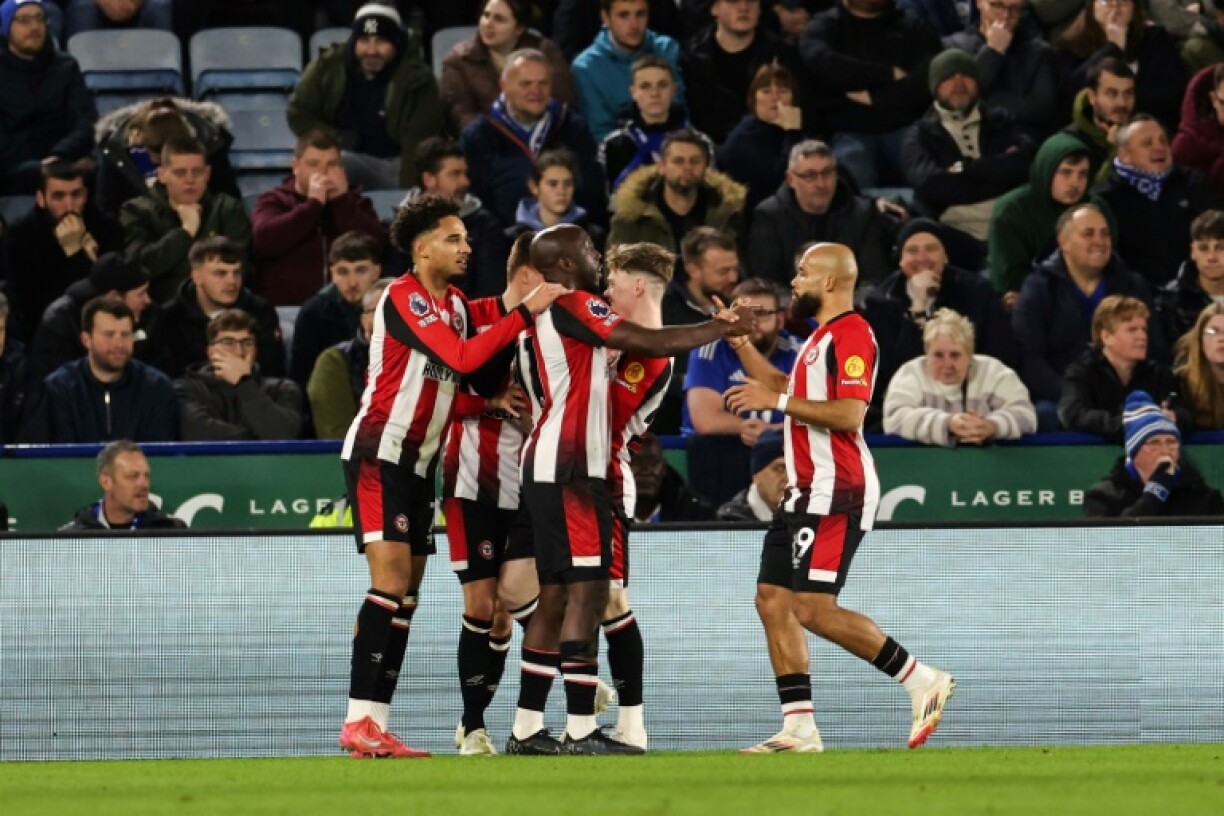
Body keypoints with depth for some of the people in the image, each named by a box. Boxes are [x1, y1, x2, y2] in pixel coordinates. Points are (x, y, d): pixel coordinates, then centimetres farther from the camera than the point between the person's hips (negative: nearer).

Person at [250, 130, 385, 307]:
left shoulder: (354, 202, 19)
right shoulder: (274, 201, 13)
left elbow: (375, 246, 0)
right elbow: (264, 239, -10)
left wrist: (342, 200, -1)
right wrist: (313, 204, -5)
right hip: (284, 305, -2)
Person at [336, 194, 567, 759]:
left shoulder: (458, 306, 13)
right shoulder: (403, 298, -14)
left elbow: (461, 380, 20)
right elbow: (461, 357, -25)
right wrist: (525, 312, -24)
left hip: (419, 460, 9)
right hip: (379, 452, -9)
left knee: (407, 593, 5)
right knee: (391, 577, -18)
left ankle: (375, 729, 5)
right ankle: (360, 720, -22)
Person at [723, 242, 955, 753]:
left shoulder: (851, 334, -13)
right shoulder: (821, 337, 20)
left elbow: (850, 413, -23)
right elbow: (782, 387, 32)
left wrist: (777, 401, -20)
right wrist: (740, 342, 24)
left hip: (836, 494, -11)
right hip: (806, 492, 11)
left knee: (813, 608, -15)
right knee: (773, 600, 4)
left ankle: (922, 680, -8)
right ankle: (799, 729, 4)